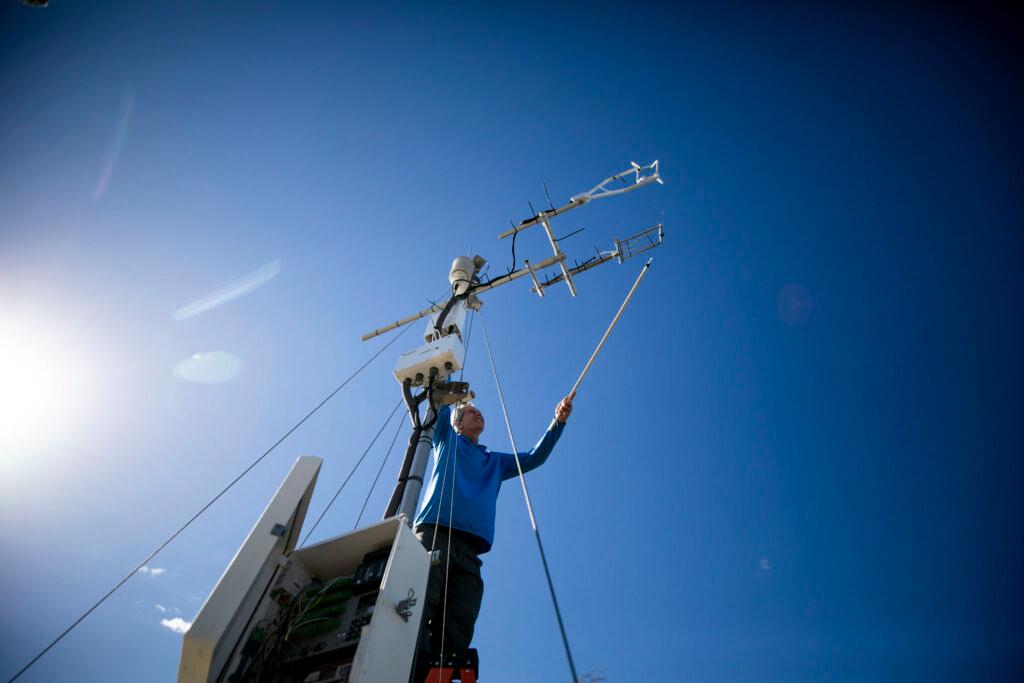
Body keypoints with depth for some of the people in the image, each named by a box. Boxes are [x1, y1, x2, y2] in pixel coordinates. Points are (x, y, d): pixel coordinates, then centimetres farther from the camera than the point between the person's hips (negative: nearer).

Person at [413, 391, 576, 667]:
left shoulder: (496, 461, 35)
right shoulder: (447, 439, 26)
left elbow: (534, 458, 28)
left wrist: (558, 422, 17)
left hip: (469, 547, 3)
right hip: (434, 532, -3)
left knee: (457, 631, -15)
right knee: (419, 606, -25)